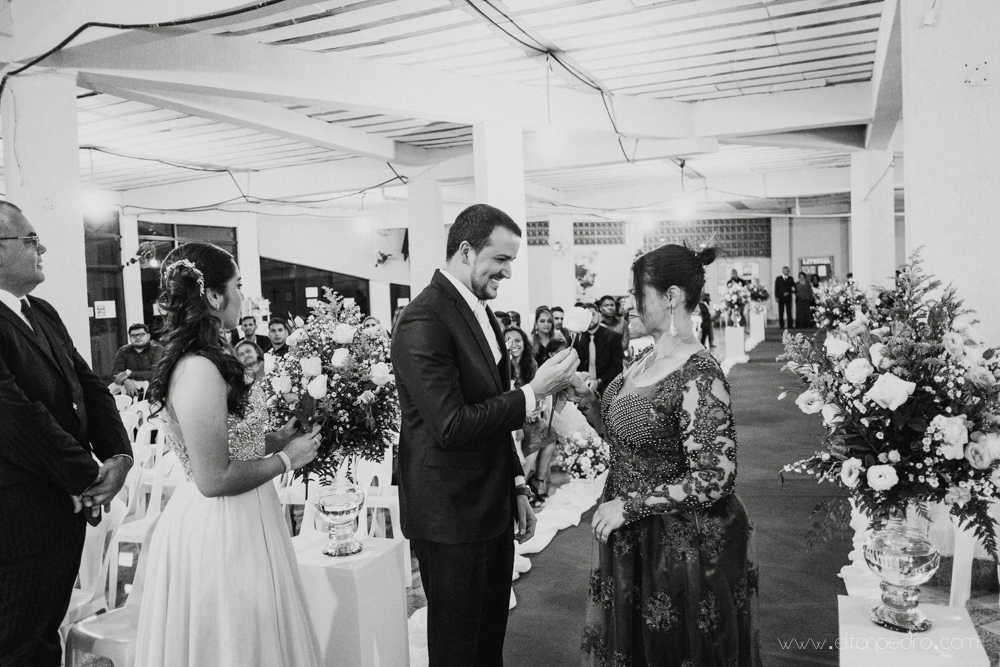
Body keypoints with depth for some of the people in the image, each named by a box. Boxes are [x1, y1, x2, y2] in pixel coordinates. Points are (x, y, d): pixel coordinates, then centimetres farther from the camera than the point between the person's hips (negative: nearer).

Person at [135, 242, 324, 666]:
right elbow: (213, 479, -23)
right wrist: (285, 459, -13)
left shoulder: (203, 361, 5)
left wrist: (278, 437, 5)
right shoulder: (200, 371, -23)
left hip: (233, 524, 9)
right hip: (220, 534, -9)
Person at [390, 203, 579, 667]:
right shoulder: (424, 321, -20)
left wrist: (517, 488, 16)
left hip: (492, 508, 9)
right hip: (451, 517, -8)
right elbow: (451, 426, -25)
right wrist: (533, 392, -20)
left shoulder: (479, 312, 10)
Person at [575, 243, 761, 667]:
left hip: (682, 547, -8)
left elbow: (713, 480, -24)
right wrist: (584, 400, -4)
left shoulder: (699, 376, -22)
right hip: (633, 542, 8)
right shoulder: (646, 361, 3)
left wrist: (628, 506, -20)